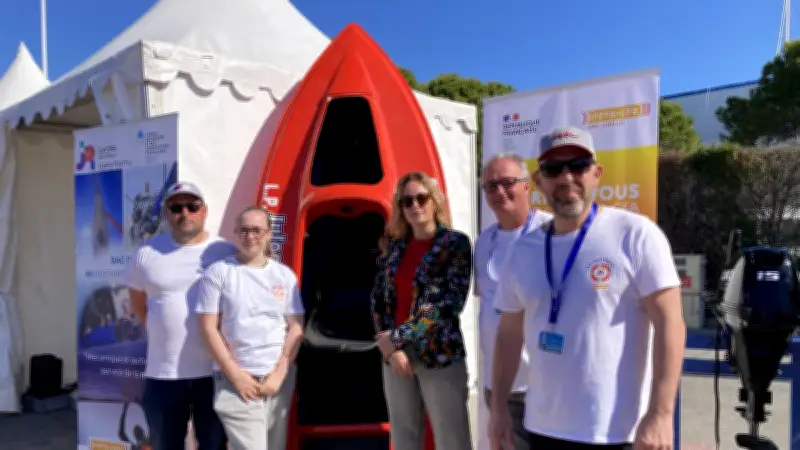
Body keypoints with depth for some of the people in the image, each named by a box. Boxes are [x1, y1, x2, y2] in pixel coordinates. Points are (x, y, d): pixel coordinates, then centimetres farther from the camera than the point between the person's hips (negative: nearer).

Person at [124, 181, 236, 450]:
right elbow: (138, 305, 17)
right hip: (163, 373, 2)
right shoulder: (147, 253, 2)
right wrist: (164, 333, 9)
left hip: (216, 371, -1)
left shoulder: (227, 253, -3)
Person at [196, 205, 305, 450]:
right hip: (237, 380, -3)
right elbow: (209, 327, -4)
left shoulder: (285, 275, 7)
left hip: (279, 378, 3)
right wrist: (236, 375, -9)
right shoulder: (219, 272, -1)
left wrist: (279, 373, -4)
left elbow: (296, 327, 6)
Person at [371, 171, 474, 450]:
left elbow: (448, 303, -15)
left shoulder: (455, 243, -6)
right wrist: (390, 347, -5)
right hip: (395, 356, 5)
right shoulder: (394, 246, 9)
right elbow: (378, 298, 9)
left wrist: (397, 336, -15)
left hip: (440, 356, -5)